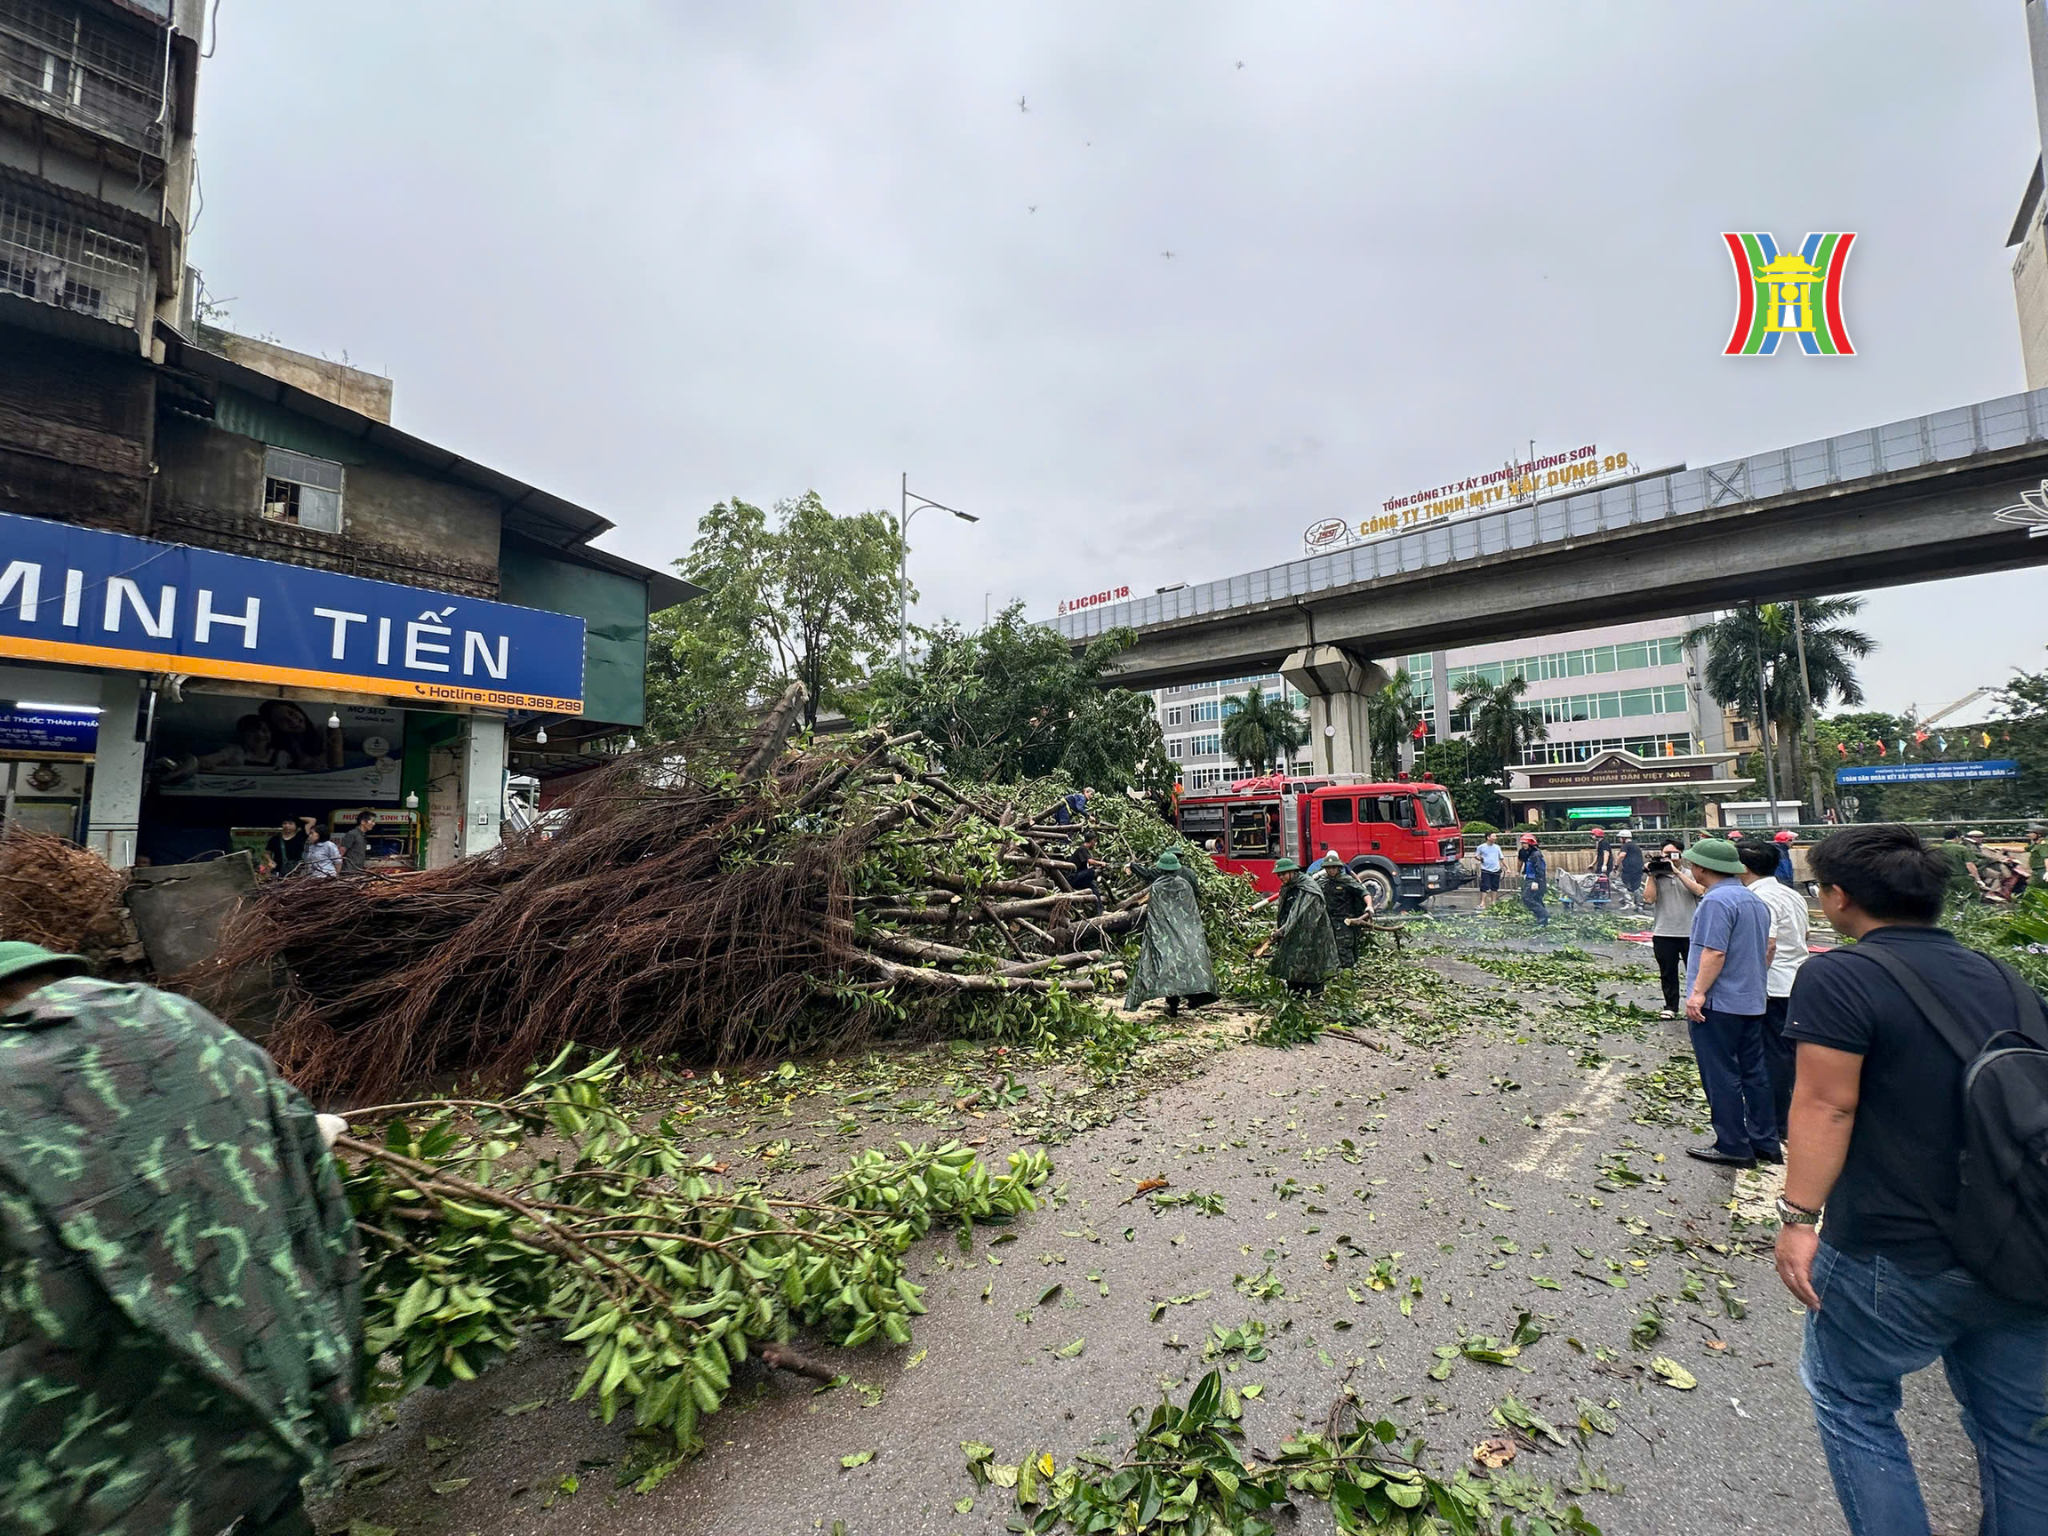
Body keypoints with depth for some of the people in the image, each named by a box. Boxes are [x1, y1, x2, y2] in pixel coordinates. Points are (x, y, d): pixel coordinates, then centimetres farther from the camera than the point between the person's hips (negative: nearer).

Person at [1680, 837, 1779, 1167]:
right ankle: (1765, 1142, 23)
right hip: (1752, 1001, 9)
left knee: (1722, 1077, 0)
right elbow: (1766, 948, 20)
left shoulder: (1717, 900, -19)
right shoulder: (1755, 900, 12)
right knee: (1754, 1073, 16)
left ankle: (1733, 1147, 6)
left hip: (1718, 1004, -9)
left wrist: (1698, 992, -22)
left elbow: (1714, 952, -24)